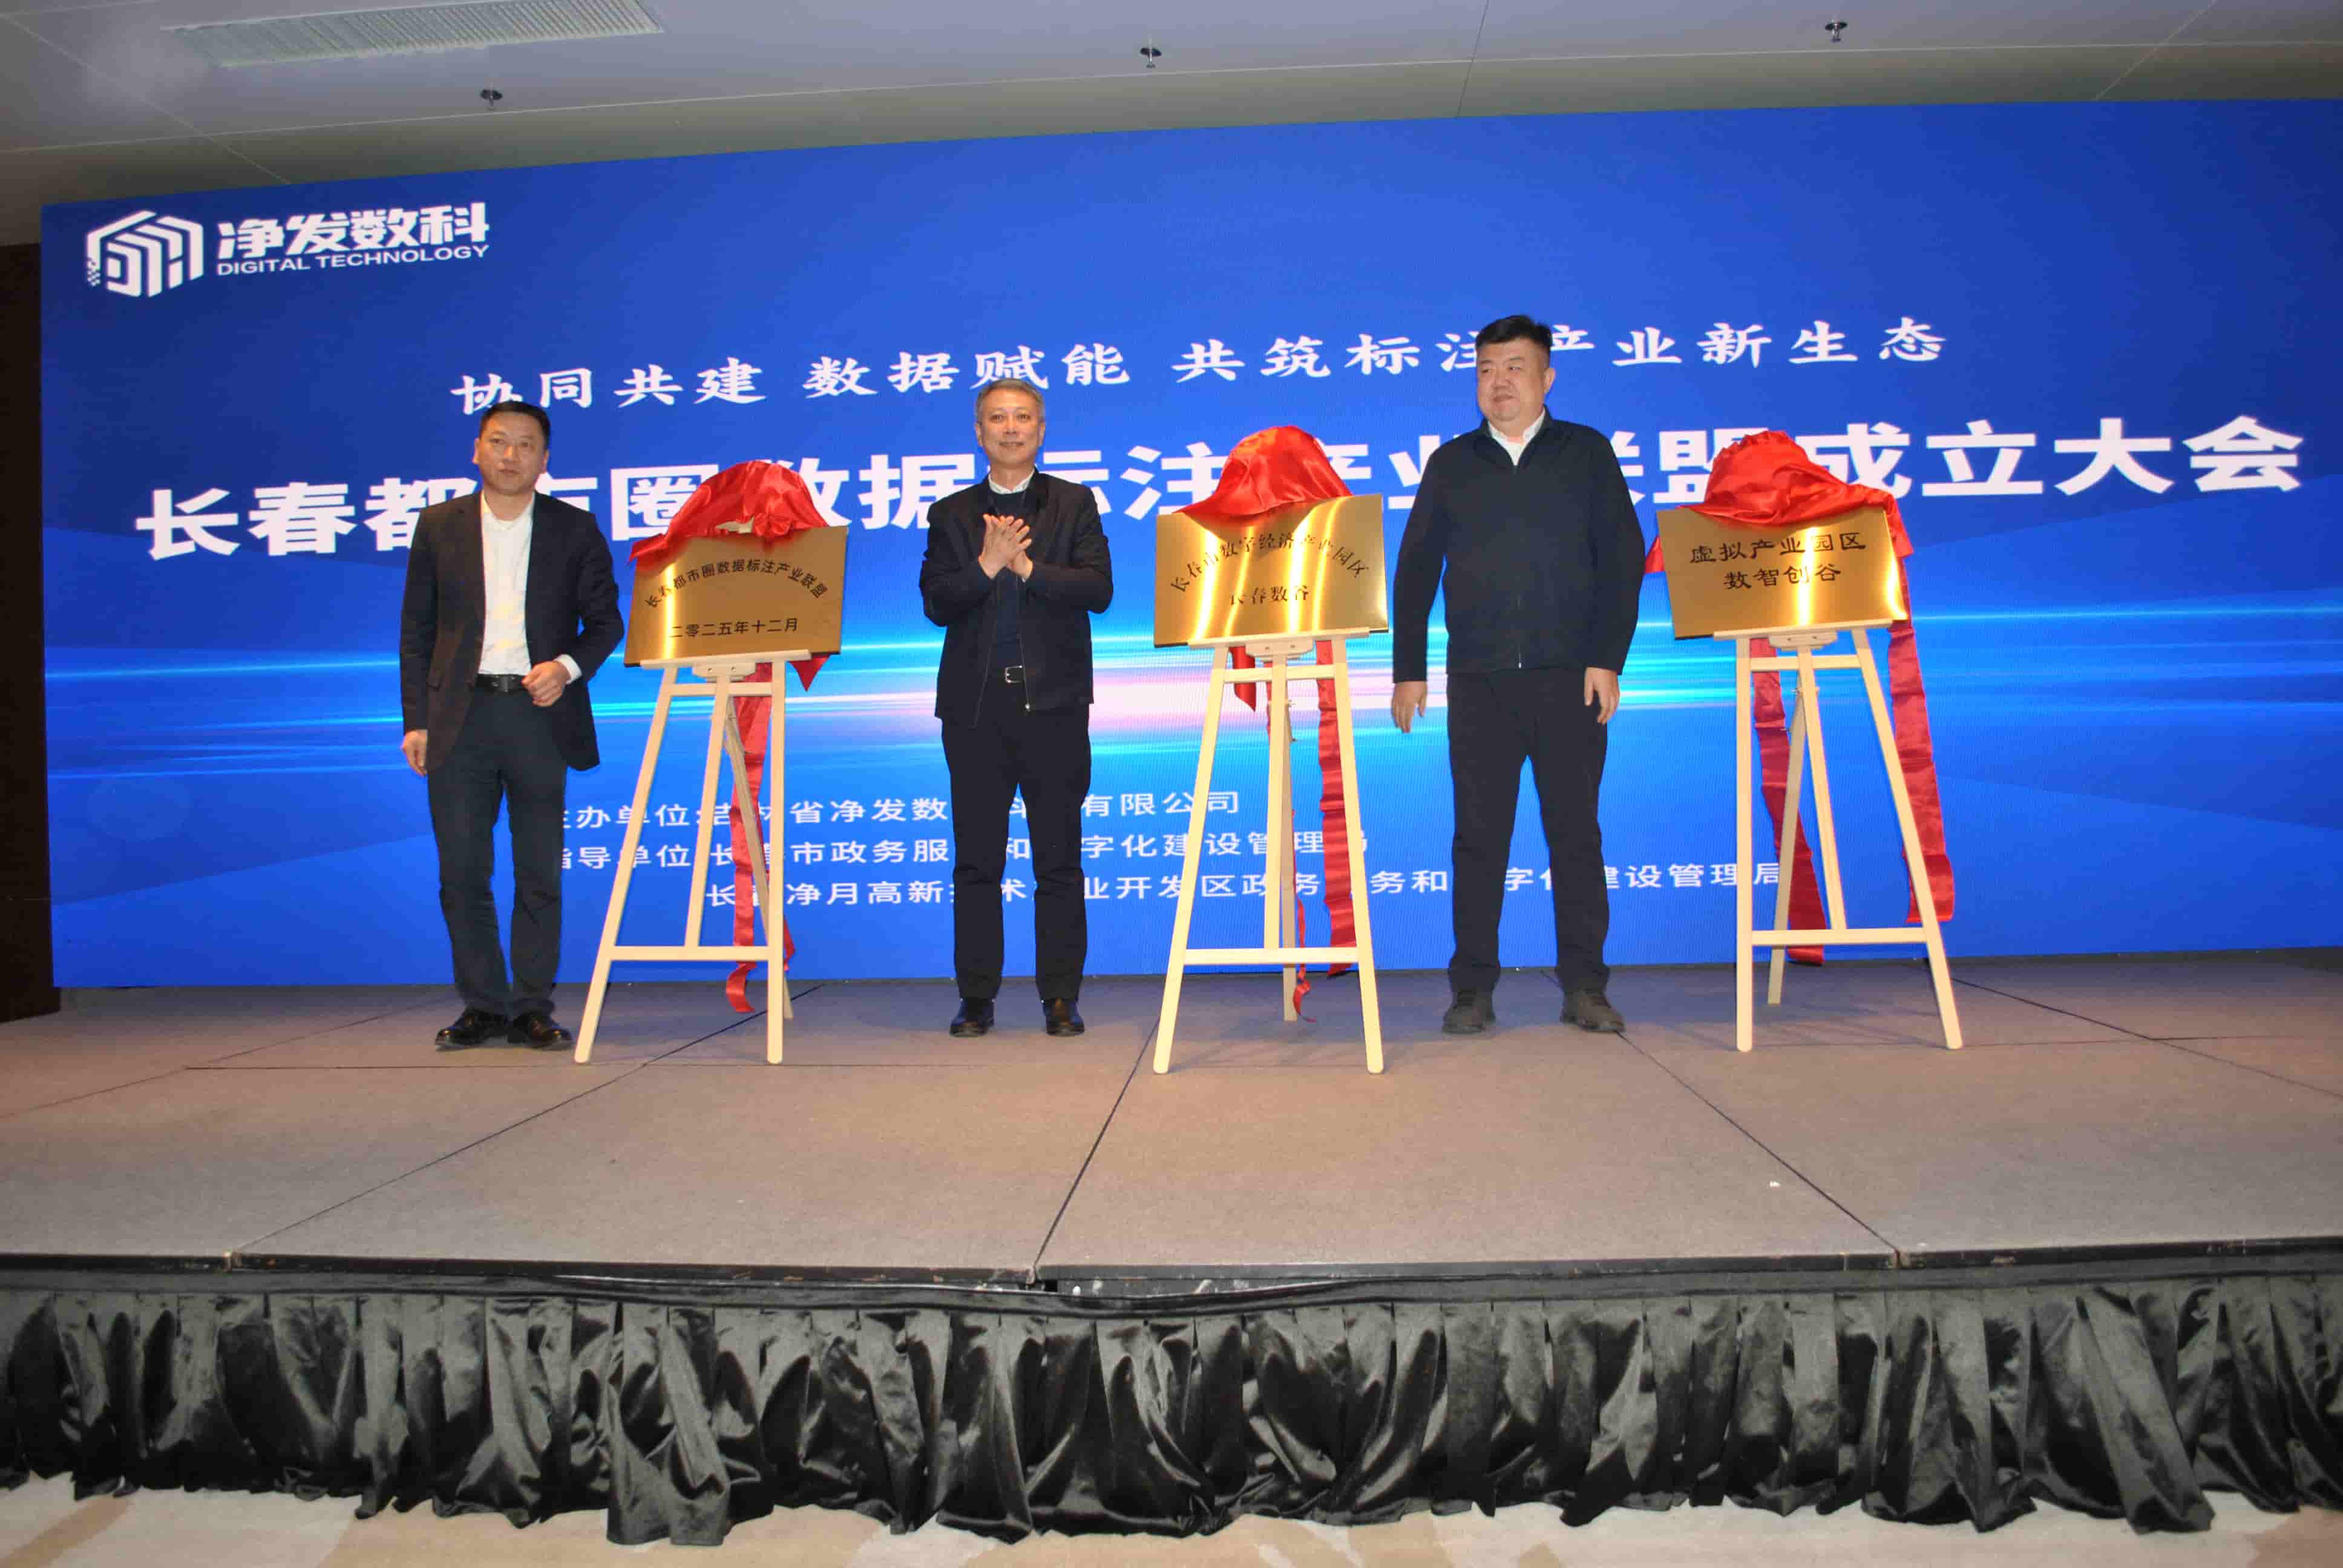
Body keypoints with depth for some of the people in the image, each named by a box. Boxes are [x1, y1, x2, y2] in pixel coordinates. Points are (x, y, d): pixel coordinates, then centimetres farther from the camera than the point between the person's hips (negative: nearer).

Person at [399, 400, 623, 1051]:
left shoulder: (575, 529, 6)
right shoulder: (439, 525, 10)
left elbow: (604, 620, 7)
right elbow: (416, 630, 10)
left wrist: (568, 668, -13)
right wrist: (417, 721, 3)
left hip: (540, 715, -1)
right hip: (460, 717, 1)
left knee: (540, 875, 3)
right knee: (462, 873, 3)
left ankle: (532, 1009, 12)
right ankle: (483, 1006, 14)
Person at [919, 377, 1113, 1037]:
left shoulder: (1075, 504, 10)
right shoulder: (952, 514, 13)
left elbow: (1098, 588, -4)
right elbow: (935, 603, 2)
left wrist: (1027, 566, -13)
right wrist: (987, 565, -14)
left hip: (1053, 702, -1)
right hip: (975, 705, 1)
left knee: (1059, 858, 3)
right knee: (976, 858, 4)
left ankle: (1060, 998, 11)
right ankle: (976, 999, 13)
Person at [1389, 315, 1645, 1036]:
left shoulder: (1587, 453, 10)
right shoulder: (1451, 464, 13)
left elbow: (1623, 560, 4)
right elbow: (1414, 571, 11)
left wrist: (1608, 660, -6)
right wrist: (1408, 670, 4)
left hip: (1569, 677, -1)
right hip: (1478, 679, 1)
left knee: (1575, 830, 1)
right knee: (1479, 834, 1)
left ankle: (1584, 987, 9)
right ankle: (1473, 989, 7)